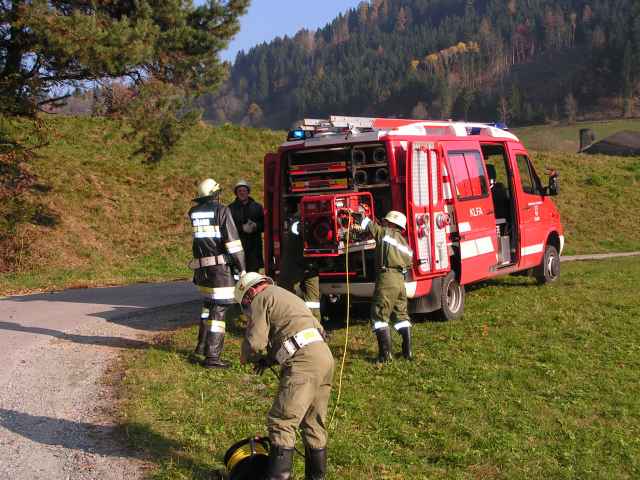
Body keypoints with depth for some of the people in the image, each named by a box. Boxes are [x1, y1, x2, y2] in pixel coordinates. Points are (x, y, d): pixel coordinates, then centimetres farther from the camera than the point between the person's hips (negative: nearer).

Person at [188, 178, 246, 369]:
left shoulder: (194, 212, 9)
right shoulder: (221, 210, -7)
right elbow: (232, 240, -12)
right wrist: (242, 267, -8)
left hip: (201, 266, 6)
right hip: (221, 265, -6)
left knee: (209, 303, 26)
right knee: (219, 309, -6)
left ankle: (202, 344, 33)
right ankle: (212, 356, -10)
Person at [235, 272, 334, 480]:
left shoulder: (261, 299, 4)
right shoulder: (284, 296, 32)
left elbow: (255, 342, -5)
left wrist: (246, 357, 15)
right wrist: (269, 359, 21)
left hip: (305, 362, -9)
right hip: (325, 356, 9)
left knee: (281, 422, -8)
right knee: (313, 423, 16)